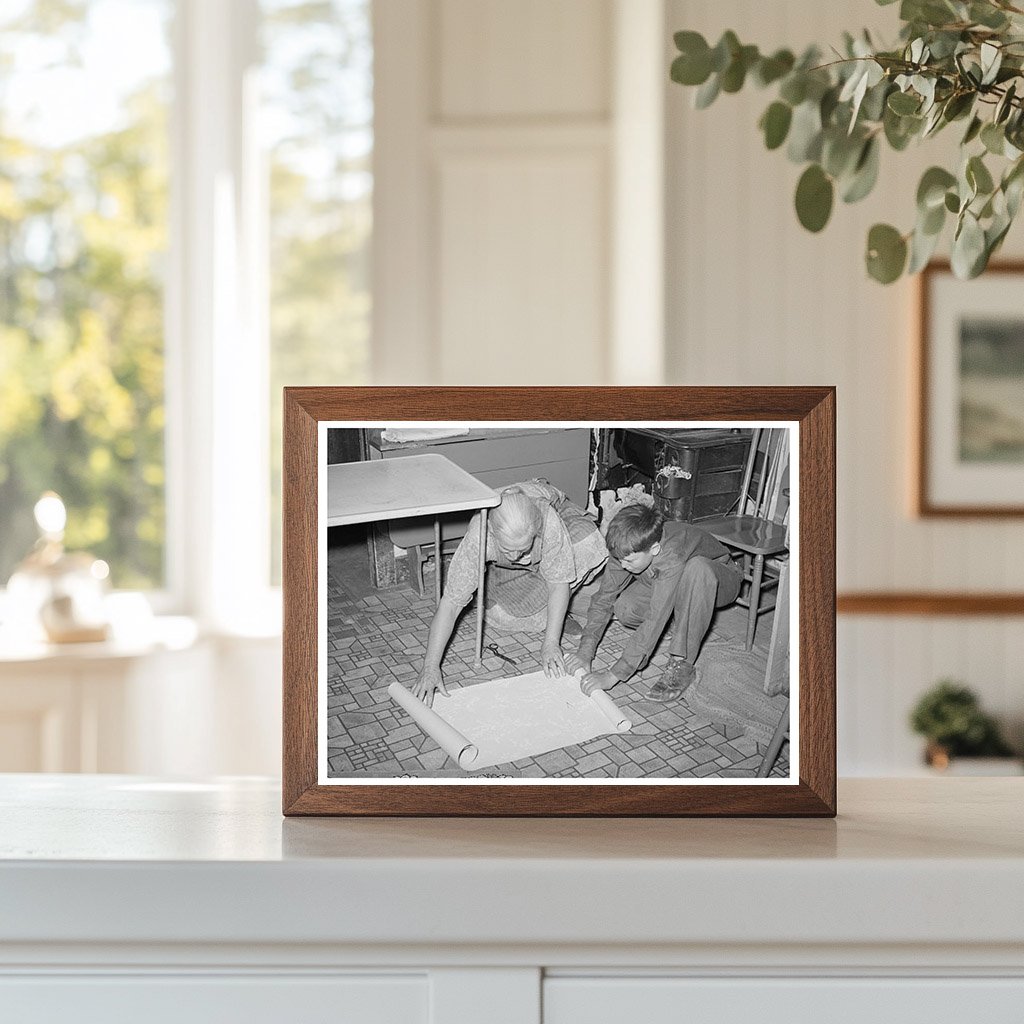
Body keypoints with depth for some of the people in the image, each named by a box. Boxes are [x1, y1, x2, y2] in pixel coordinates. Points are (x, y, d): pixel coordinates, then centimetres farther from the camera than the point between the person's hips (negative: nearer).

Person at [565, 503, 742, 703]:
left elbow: (655, 619, -45)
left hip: (718, 580, -5)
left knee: (696, 568, -42)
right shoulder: (627, 550, -25)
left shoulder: (671, 556, -43)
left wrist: (613, 676, -45)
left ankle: (682, 664, -28)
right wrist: (585, 651, -29)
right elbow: (604, 599, -16)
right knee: (624, 608, -24)